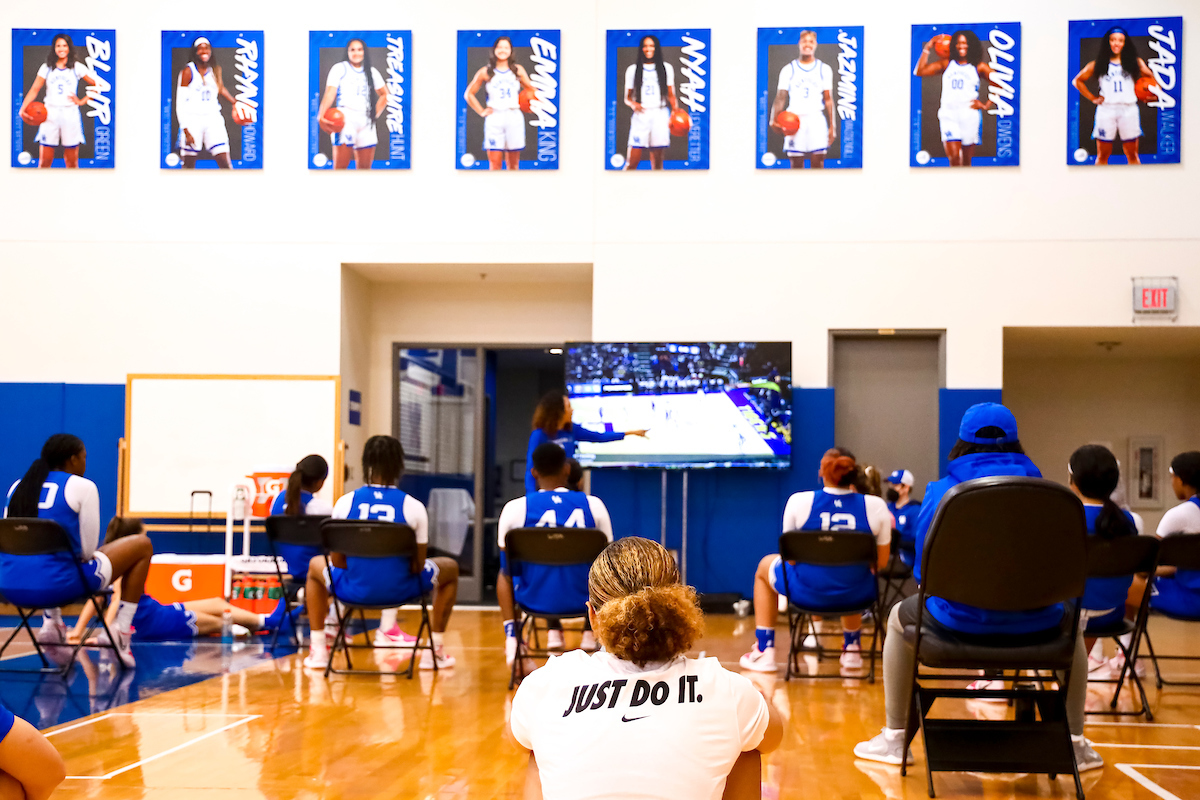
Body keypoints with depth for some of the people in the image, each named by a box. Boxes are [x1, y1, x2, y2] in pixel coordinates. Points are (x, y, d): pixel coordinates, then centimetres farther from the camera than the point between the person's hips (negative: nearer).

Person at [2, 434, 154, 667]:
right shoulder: (81, 487, -1)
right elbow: (87, 550, -4)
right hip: (56, 586, -6)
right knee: (142, 544, 13)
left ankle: (51, 622, 27)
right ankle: (122, 635, 10)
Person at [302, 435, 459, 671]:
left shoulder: (344, 503, -3)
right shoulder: (414, 507, -7)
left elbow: (336, 560, 4)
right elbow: (418, 565, -2)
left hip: (355, 591, 1)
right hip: (401, 590, -1)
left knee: (316, 565, 35)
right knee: (450, 568, 29)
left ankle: (318, 650, 29)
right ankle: (434, 651, 27)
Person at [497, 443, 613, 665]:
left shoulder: (515, 508, -9)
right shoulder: (594, 505, -7)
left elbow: (508, 570, 2)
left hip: (534, 599, 0)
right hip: (582, 599, 0)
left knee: (505, 574, 35)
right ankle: (590, 634, 26)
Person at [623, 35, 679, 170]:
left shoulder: (666, 68, 12)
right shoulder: (633, 70, 10)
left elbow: (671, 94, 12)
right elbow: (627, 97, 11)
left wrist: (675, 109, -7)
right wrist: (633, 104, -12)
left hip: (660, 115, 1)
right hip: (641, 115, -1)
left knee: (657, 162, 1)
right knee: (632, 161, -9)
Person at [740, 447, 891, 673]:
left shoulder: (799, 501, -11)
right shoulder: (876, 506, -9)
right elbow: (882, 562, -2)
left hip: (807, 593, -2)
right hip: (857, 595, 2)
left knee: (765, 566, 33)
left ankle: (763, 653, 33)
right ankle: (851, 649, 49)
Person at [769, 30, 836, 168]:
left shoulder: (824, 69, 10)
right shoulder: (788, 70, 7)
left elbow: (828, 100, 11)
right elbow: (780, 98, 3)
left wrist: (832, 126, 5)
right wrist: (774, 119, -15)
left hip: (817, 119, 0)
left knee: (818, 164, -7)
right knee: (796, 165, -1)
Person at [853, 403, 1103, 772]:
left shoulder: (941, 492, 1)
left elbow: (924, 568, 4)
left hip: (960, 618, -1)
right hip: (1034, 621, 2)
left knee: (900, 615, 32)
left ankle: (894, 739, 36)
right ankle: (1076, 743, 37)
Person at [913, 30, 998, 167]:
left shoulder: (979, 67, 7)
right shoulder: (946, 64, 10)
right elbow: (919, 71, 1)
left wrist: (987, 105, 0)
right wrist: (927, 49, -1)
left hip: (970, 116, 0)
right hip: (949, 115, 0)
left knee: (967, 160, 5)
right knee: (954, 157, -14)